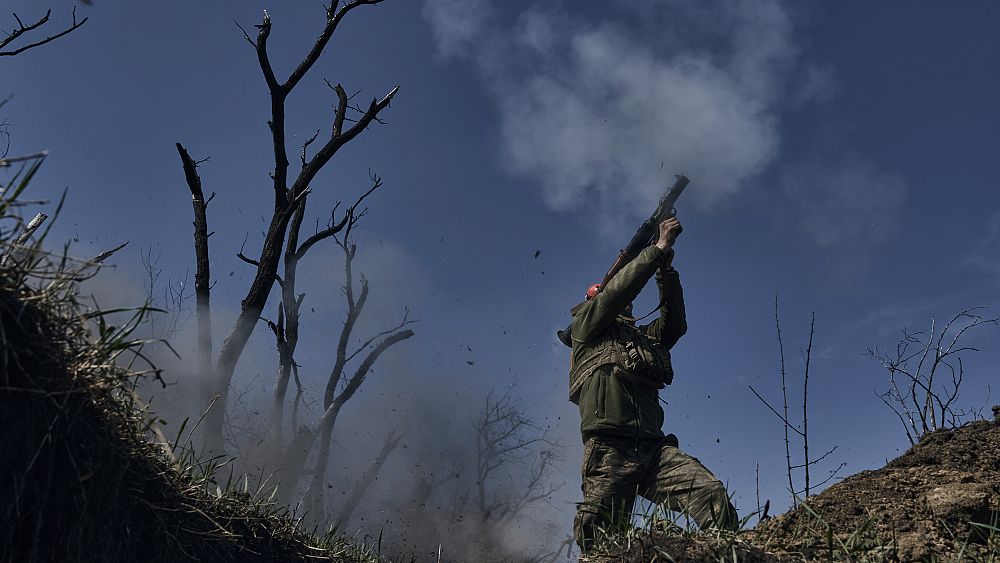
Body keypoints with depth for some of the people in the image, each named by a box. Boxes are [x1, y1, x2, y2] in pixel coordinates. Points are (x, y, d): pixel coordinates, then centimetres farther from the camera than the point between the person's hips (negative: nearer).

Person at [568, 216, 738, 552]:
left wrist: (666, 268, 18)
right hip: (609, 449, -5)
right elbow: (619, 289, 3)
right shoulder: (586, 322, 16)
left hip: (653, 448, 5)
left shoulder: (644, 338, 34)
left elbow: (675, 325, 22)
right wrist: (660, 246, 7)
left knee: (714, 495, -20)